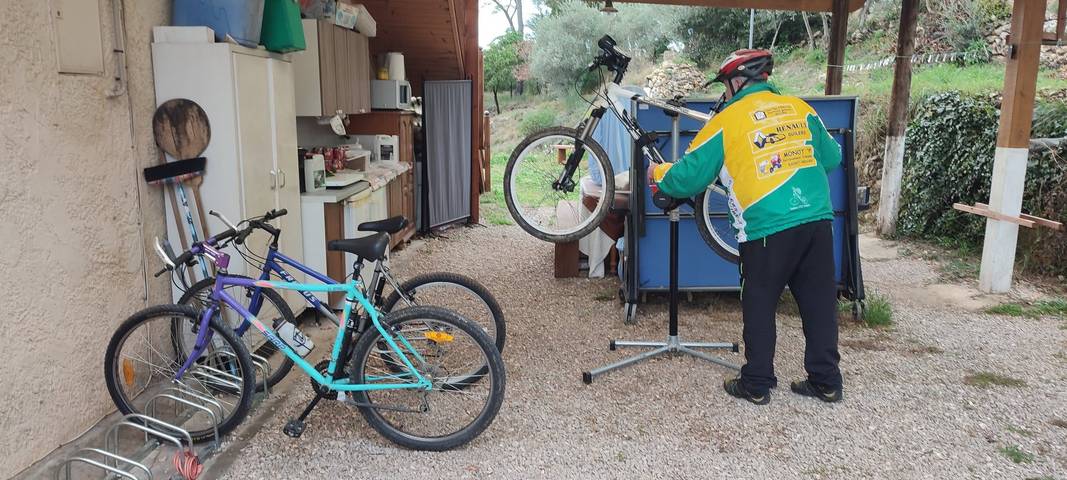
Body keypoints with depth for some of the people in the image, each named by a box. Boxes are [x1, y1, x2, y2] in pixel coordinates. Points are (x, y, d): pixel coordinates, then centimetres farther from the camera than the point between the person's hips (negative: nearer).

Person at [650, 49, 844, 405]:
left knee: (759, 308, 9)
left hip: (768, 230, -4)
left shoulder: (727, 119, 0)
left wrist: (658, 174, 22)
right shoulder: (799, 108, 12)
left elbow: (690, 175, 3)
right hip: (818, 221, 5)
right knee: (819, 303, 13)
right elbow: (832, 157, 18)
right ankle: (826, 382, 22)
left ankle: (757, 385, 16)